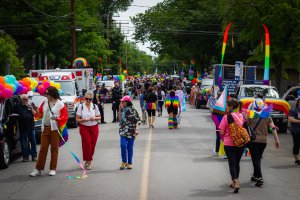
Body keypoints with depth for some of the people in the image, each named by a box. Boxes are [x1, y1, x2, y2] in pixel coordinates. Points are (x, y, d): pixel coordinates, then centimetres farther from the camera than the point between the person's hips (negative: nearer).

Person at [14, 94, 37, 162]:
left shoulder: (31, 106, 10)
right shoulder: (18, 106, 2)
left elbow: (35, 114, 4)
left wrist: (31, 108, -8)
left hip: (31, 127, 2)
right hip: (23, 128, -2)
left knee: (33, 142, 3)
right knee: (24, 143, 0)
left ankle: (34, 156, 9)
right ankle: (25, 156, 7)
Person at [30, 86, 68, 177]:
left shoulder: (60, 104, -5)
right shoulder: (45, 102, 10)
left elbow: (65, 117, -7)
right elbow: (39, 113, 13)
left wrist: (57, 118, -23)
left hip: (54, 129, -4)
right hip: (45, 128, 4)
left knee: (54, 149, 3)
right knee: (43, 148, 5)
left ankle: (53, 169, 11)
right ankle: (38, 169, 9)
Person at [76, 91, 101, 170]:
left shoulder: (95, 106, 4)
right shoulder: (81, 106, -3)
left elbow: (99, 117, 11)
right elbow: (77, 119, -3)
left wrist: (95, 118, -10)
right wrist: (84, 120, -21)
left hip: (94, 128, 2)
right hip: (84, 128, -2)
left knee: (93, 145, 2)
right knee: (87, 144, -9)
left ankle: (88, 160, 19)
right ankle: (88, 161, 1)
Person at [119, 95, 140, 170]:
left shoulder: (133, 110, -6)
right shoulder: (122, 110, 10)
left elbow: (136, 121, -8)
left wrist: (136, 130, -15)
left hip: (131, 132, -3)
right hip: (123, 131, 3)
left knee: (130, 147, 3)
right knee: (123, 145, -13)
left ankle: (129, 163, 13)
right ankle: (124, 162, -1)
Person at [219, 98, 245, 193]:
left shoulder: (226, 117, -12)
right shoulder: (242, 116, 1)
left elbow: (221, 132, -12)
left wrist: (223, 138, 8)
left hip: (229, 143, -4)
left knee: (232, 163, -1)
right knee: (237, 163, 17)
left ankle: (236, 182, -16)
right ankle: (235, 182, 28)